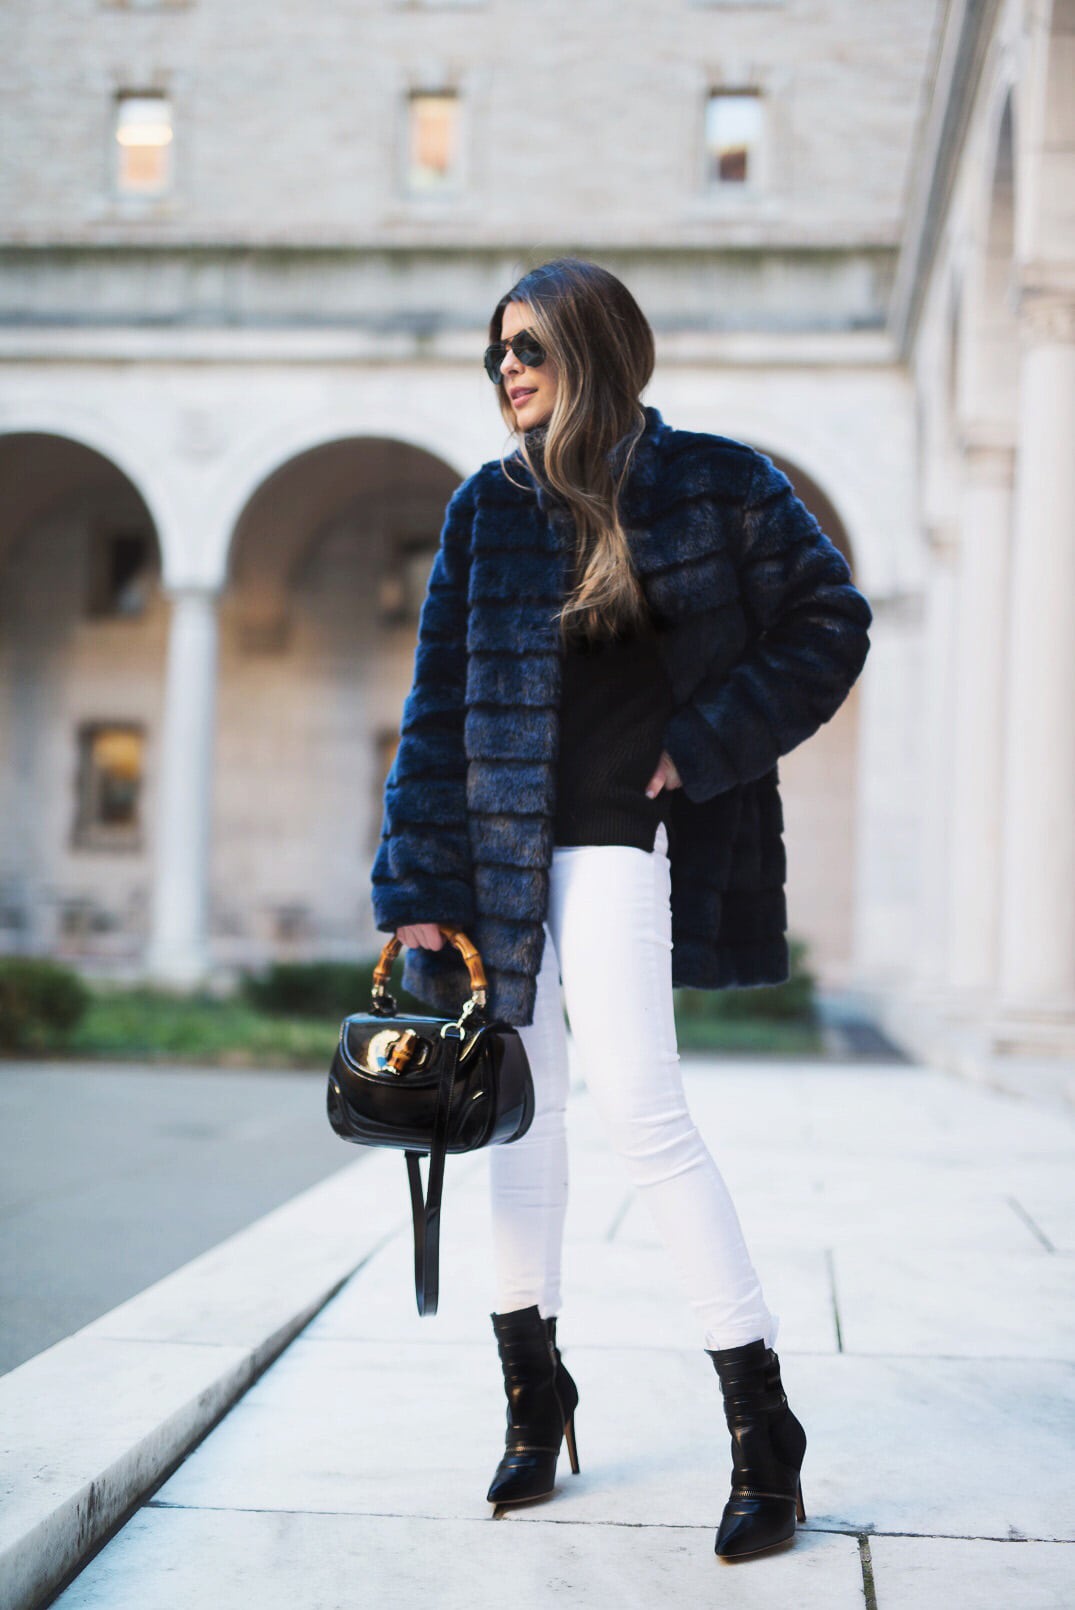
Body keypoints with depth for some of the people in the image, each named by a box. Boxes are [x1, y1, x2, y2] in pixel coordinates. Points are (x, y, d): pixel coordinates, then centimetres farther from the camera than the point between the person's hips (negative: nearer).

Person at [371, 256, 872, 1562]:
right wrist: (418, 886, -2)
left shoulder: (714, 483, -1)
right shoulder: (488, 509, 7)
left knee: (639, 1108, -14)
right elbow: (438, 704, 5)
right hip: (504, 846, 4)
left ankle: (764, 1434, -5)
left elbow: (830, 622, 3)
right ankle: (533, 1394, 24)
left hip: (617, 840, -4)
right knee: (519, 1103, 9)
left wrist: (704, 743, -7)